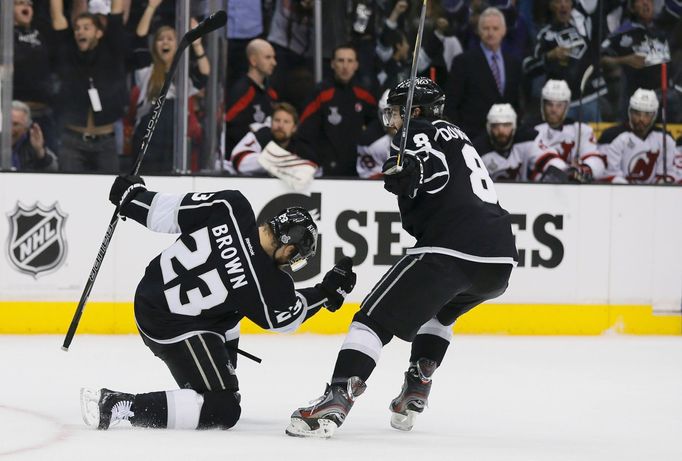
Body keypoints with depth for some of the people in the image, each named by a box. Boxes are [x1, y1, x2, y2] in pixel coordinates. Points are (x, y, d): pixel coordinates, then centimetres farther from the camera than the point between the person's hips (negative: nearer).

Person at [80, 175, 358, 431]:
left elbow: (168, 212, -5)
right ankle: (120, 406, -14)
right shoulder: (269, 286, -19)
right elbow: (285, 319, 4)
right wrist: (328, 293, 12)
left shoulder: (231, 206, -13)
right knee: (223, 411, -7)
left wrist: (133, 196, 11)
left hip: (150, 291, 8)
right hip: (173, 328, -8)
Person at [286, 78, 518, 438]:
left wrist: (412, 172, -31)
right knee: (437, 311, 35)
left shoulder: (420, 132, 6)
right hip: (500, 260, 8)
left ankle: (336, 401, -24)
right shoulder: (457, 136, 32)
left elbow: (436, 167, -15)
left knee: (375, 318, -8)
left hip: (451, 248, -8)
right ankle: (415, 394, 22)